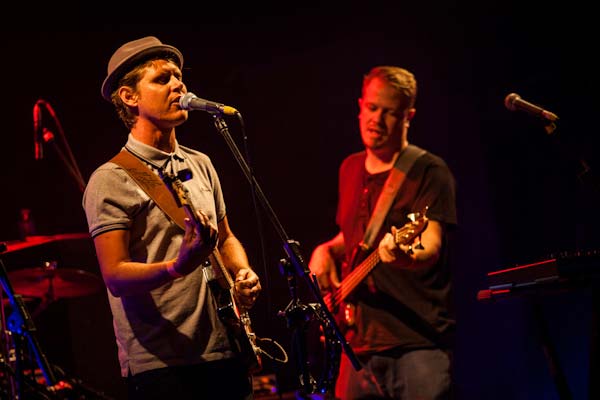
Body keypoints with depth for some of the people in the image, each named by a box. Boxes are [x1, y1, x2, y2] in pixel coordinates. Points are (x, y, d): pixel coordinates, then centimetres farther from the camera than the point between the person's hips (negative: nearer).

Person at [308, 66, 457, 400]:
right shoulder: (351, 169, 16)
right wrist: (326, 250, 10)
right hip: (360, 343, 7)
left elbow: (432, 247, -18)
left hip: (418, 343, -7)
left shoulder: (428, 172, -5)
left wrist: (406, 256, -39)